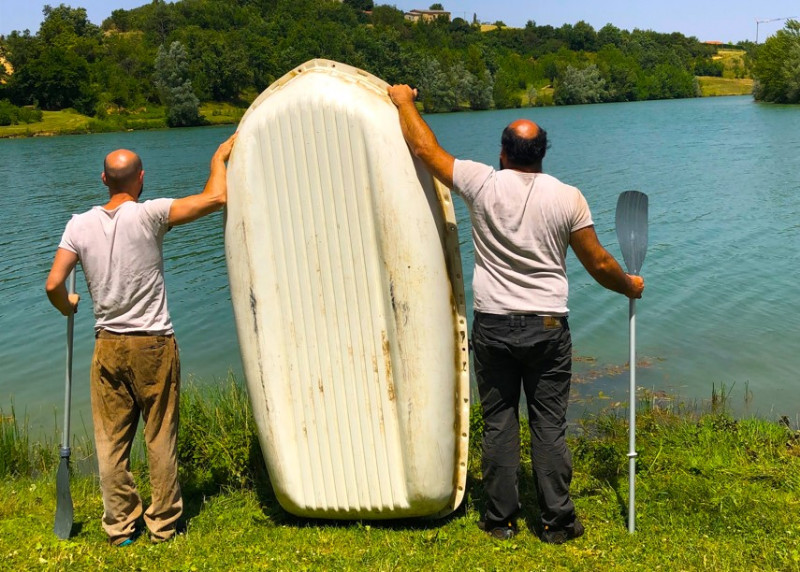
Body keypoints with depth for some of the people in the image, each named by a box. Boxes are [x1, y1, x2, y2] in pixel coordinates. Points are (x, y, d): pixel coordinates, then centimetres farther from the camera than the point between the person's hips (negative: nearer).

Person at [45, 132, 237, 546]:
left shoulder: (80, 224, -1)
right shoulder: (149, 215, -11)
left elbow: (53, 284, -4)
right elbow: (216, 198, -14)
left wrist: (66, 306, 18)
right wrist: (219, 158, 4)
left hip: (108, 346, 3)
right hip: (154, 345, -3)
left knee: (111, 441, 11)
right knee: (161, 439, 8)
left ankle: (120, 527, 21)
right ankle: (163, 524, 19)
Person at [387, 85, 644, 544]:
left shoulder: (482, 184, -4)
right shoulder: (568, 197, -2)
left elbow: (426, 150, 7)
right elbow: (599, 264, 3)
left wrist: (404, 101, 22)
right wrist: (630, 286, 23)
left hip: (493, 326, 0)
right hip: (548, 328, 1)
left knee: (498, 422, 10)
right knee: (549, 425, 7)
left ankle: (501, 518, 19)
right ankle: (557, 521, 16)